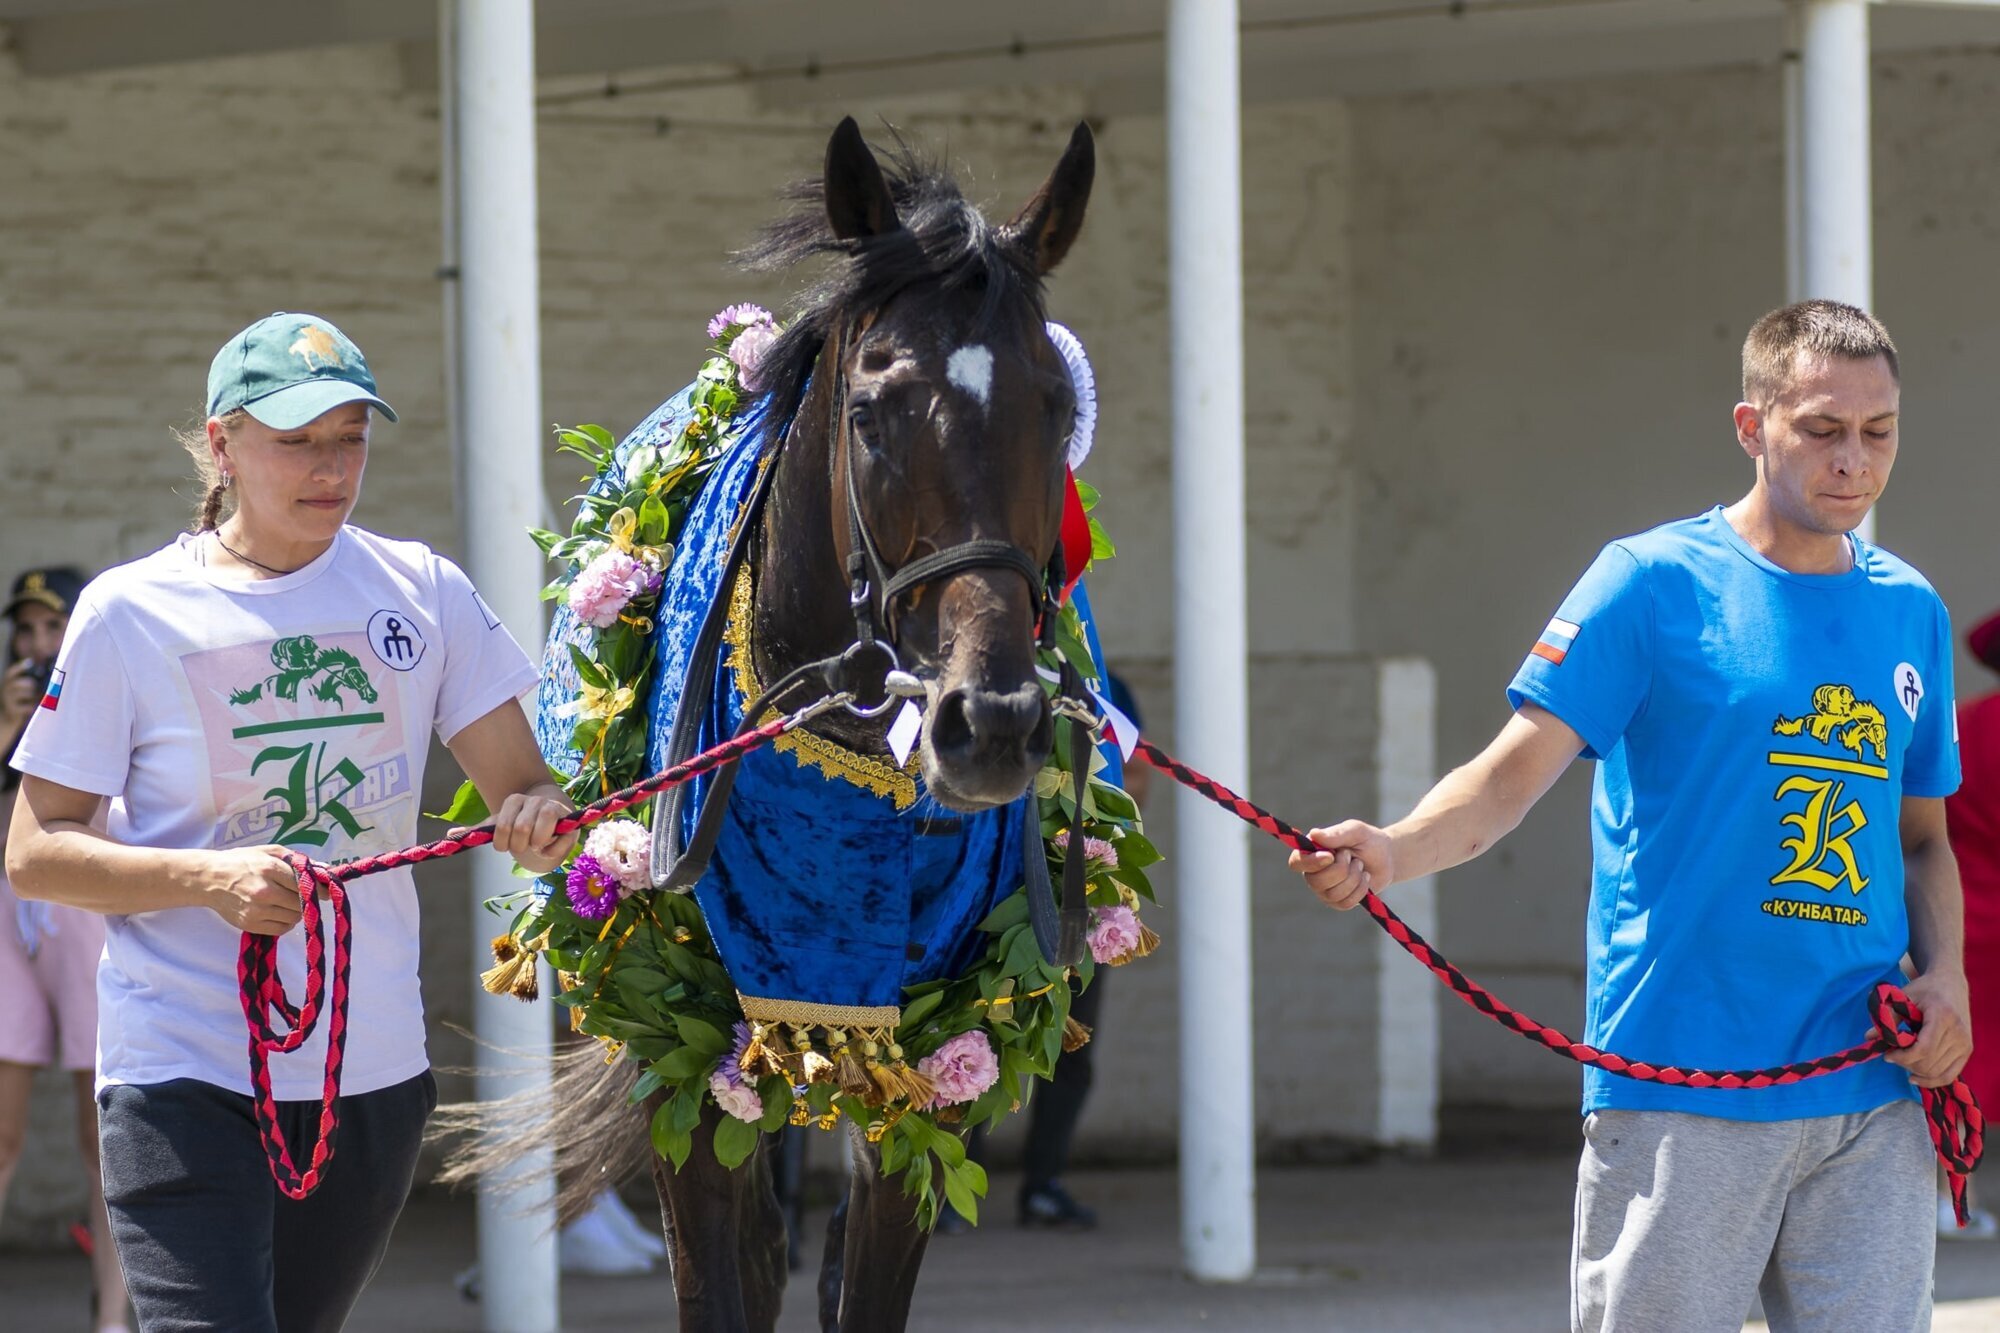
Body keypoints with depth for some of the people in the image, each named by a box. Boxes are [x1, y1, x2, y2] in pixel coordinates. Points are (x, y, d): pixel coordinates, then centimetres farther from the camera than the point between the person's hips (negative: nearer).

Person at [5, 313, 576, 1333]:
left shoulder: (421, 591, 5)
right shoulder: (132, 612, -4)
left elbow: (524, 790, 6)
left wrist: (537, 822, -19)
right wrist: (209, 878, -20)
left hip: (373, 1071, 4)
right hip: (184, 1078, -4)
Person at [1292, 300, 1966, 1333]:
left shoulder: (1911, 613, 13)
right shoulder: (1654, 582, -3)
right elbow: (1515, 771, -11)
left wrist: (1944, 977, 3)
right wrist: (1390, 851, -30)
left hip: (1871, 1096, 5)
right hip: (1681, 1094, -5)